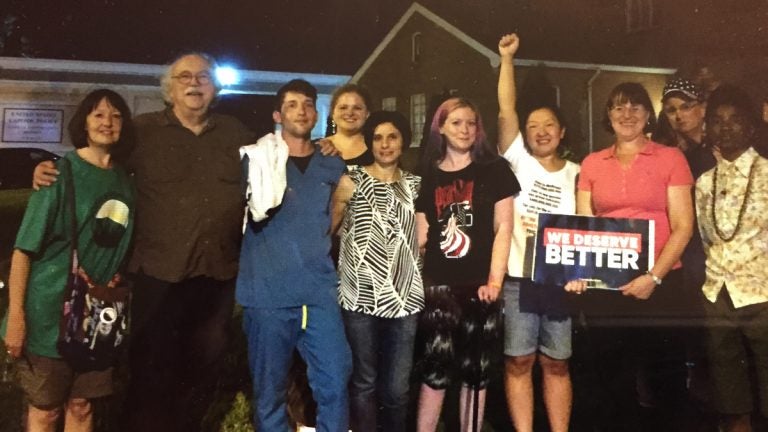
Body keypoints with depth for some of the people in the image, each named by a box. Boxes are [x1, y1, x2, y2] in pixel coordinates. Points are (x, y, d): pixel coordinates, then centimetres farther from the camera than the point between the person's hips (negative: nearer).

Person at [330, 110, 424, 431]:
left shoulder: (415, 184, 12)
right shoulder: (352, 181, 2)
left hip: (404, 297, 3)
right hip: (361, 296, -2)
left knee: (397, 388, 7)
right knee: (365, 382, 7)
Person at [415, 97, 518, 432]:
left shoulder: (494, 169, 4)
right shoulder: (428, 174, 9)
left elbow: (503, 228, -1)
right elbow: (421, 235, 10)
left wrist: (495, 280, -10)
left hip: (480, 285, 0)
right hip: (439, 285, 1)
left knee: (475, 370, 7)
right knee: (436, 369, -2)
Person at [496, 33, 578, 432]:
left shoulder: (576, 174, 12)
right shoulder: (519, 162, 5)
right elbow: (506, 110, -4)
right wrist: (507, 58, -6)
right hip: (519, 277, -2)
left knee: (556, 363, 11)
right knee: (519, 362, 3)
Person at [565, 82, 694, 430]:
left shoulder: (670, 158, 2)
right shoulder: (591, 164, 10)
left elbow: (682, 226, -3)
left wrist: (654, 277, -13)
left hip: (660, 283, -2)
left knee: (658, 381, 3)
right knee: (610, 375, 12)